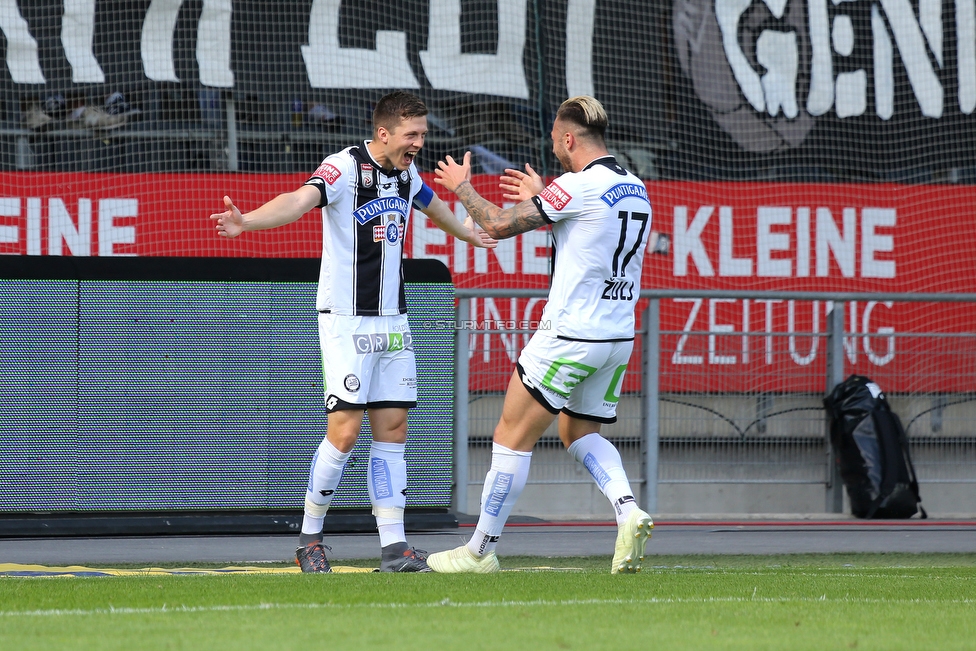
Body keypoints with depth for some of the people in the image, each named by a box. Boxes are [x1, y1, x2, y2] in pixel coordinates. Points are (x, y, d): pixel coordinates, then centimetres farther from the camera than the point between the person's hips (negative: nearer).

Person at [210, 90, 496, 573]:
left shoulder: (406, 172, 10)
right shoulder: (345, 167, -14)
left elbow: (433, 206, 33)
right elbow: (299, 200, -32)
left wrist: (469, 232, 53)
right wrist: (245, 221, -51)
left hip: (392, 323, 7)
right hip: (346, 320, -7)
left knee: (392, 429, 3)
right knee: (345, 430, -10)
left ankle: (393, 546, 4)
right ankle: (309, 539, 4)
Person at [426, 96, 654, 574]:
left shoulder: (576, 186, -15)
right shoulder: (635, 189, 10)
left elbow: (498, 225, -12)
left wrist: (462, 186, 5)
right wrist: (542, 198, 32)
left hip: (569, 334, -8)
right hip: (618, 337, 8)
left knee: (513, 436, 3)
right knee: (579, 430, 22)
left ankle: (480, 550, 9)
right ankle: (628, 512, -2)